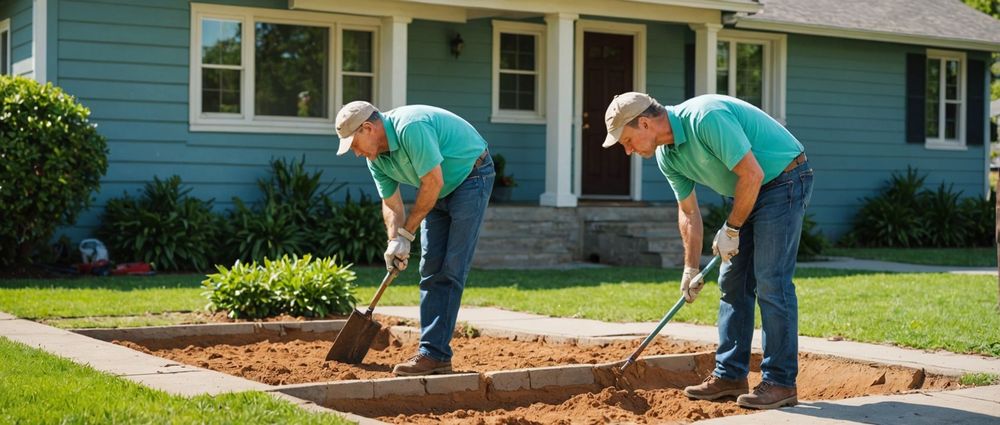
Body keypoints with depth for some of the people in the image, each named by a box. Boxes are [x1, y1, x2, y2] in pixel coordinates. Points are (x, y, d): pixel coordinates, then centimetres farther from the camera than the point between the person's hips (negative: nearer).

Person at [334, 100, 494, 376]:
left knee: (451, 269, -13)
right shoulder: (375, 158, -3)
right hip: (440, 191, 9)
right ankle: (433, 354, 5)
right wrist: (394, 241, -16)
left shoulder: (410, 127, -31)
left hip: (471, 178, -9)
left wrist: (406, 232, -17)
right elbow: (391, 204, 3)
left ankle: (435, 354, -14)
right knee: (431, 270, 3)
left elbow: (433, 182, -27)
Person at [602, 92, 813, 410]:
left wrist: (731, 229, -17)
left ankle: (780, 383, -7)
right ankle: (730, 375, 13)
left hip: (785, 179, -9)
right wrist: (691, 269, 9)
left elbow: (752, 174, -28)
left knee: (771, 281, -12)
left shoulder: (706, 118, -29)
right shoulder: (667, 156, 0)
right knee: (733, 282, 7)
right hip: (750, 192, 9)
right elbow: (688, 212, 11)